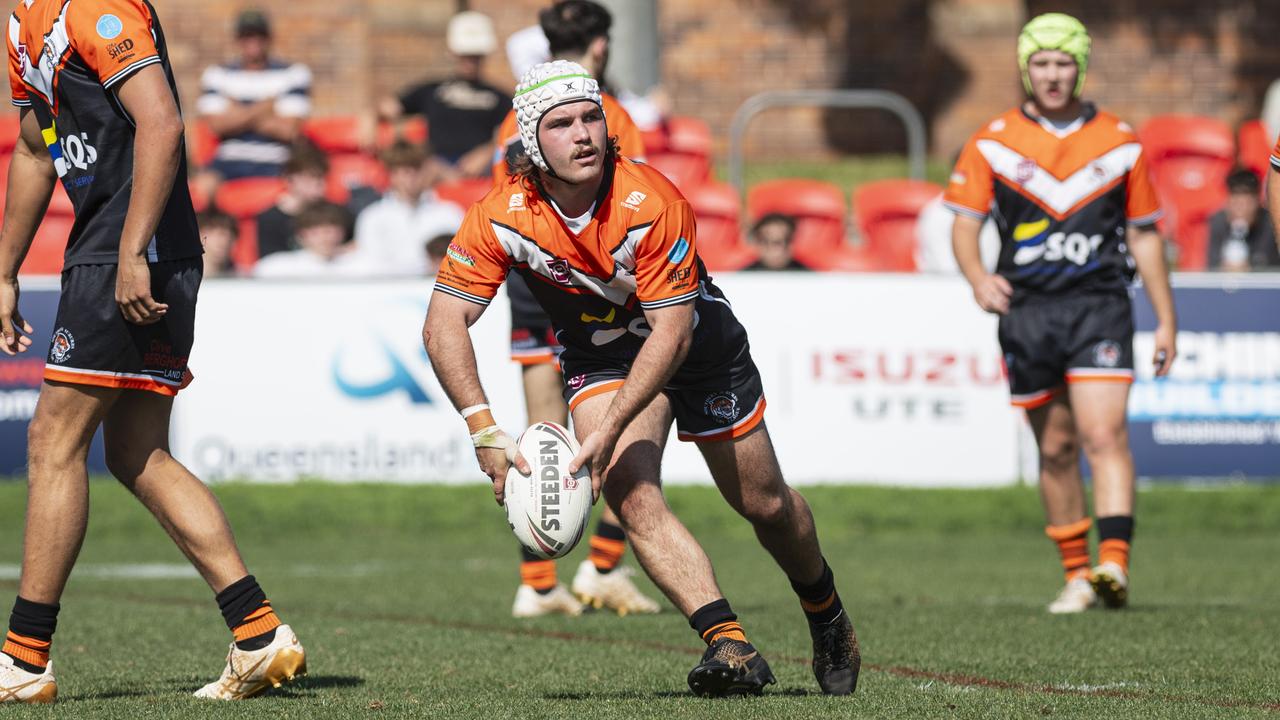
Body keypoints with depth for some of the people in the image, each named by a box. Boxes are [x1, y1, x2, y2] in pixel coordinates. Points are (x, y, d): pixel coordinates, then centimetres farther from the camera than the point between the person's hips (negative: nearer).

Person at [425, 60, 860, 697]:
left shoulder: (652, 203, -33)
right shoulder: (500, 216, -25)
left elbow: (671, 332, -32)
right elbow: (444, 324, -24)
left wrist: (609, 431, -39)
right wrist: (483, 430, -36)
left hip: (697, 343, -1)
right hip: (600, 357, 1)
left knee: (765, 504, 12)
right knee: (632, 498, -24)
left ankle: (828, 619, 40)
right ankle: (729, 645, -27)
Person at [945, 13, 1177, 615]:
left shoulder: (1120, 142, 7)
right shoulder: (992, 143, 5)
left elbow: (1144, 234, 12)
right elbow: (964, 221, 3)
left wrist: (1166, 319, 10)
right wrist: (978, 277, -18)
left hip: (1099, 305, -1)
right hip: (1026, 310, 1)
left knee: (1104, 435, -17)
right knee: (1056, 448, 7)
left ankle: (1114, 565, -27)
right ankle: (1076, 576, 17)